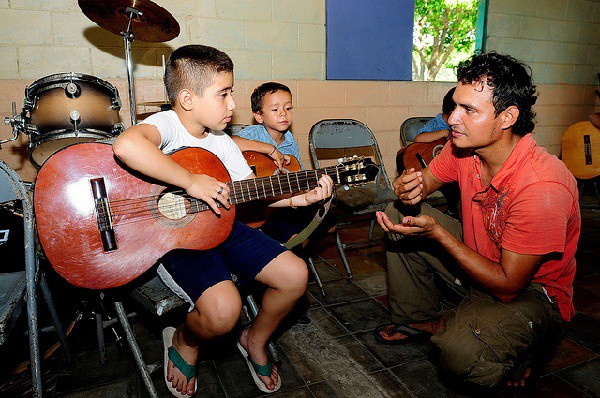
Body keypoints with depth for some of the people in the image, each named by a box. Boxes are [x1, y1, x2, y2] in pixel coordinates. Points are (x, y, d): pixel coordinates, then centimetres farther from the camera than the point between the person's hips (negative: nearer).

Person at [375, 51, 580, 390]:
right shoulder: (463, 148, -13)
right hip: (477, 257, 7)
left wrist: (437, 233, -31)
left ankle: (524, 349, 5)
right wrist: (409, 188, -20)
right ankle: (423, 320, 15)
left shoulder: (543, 187, -33)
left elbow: (508, 286, -28)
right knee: (399, 215, -1)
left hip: (532, 292, -6)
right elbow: (426, 179, 6)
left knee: (460, 353, -34)